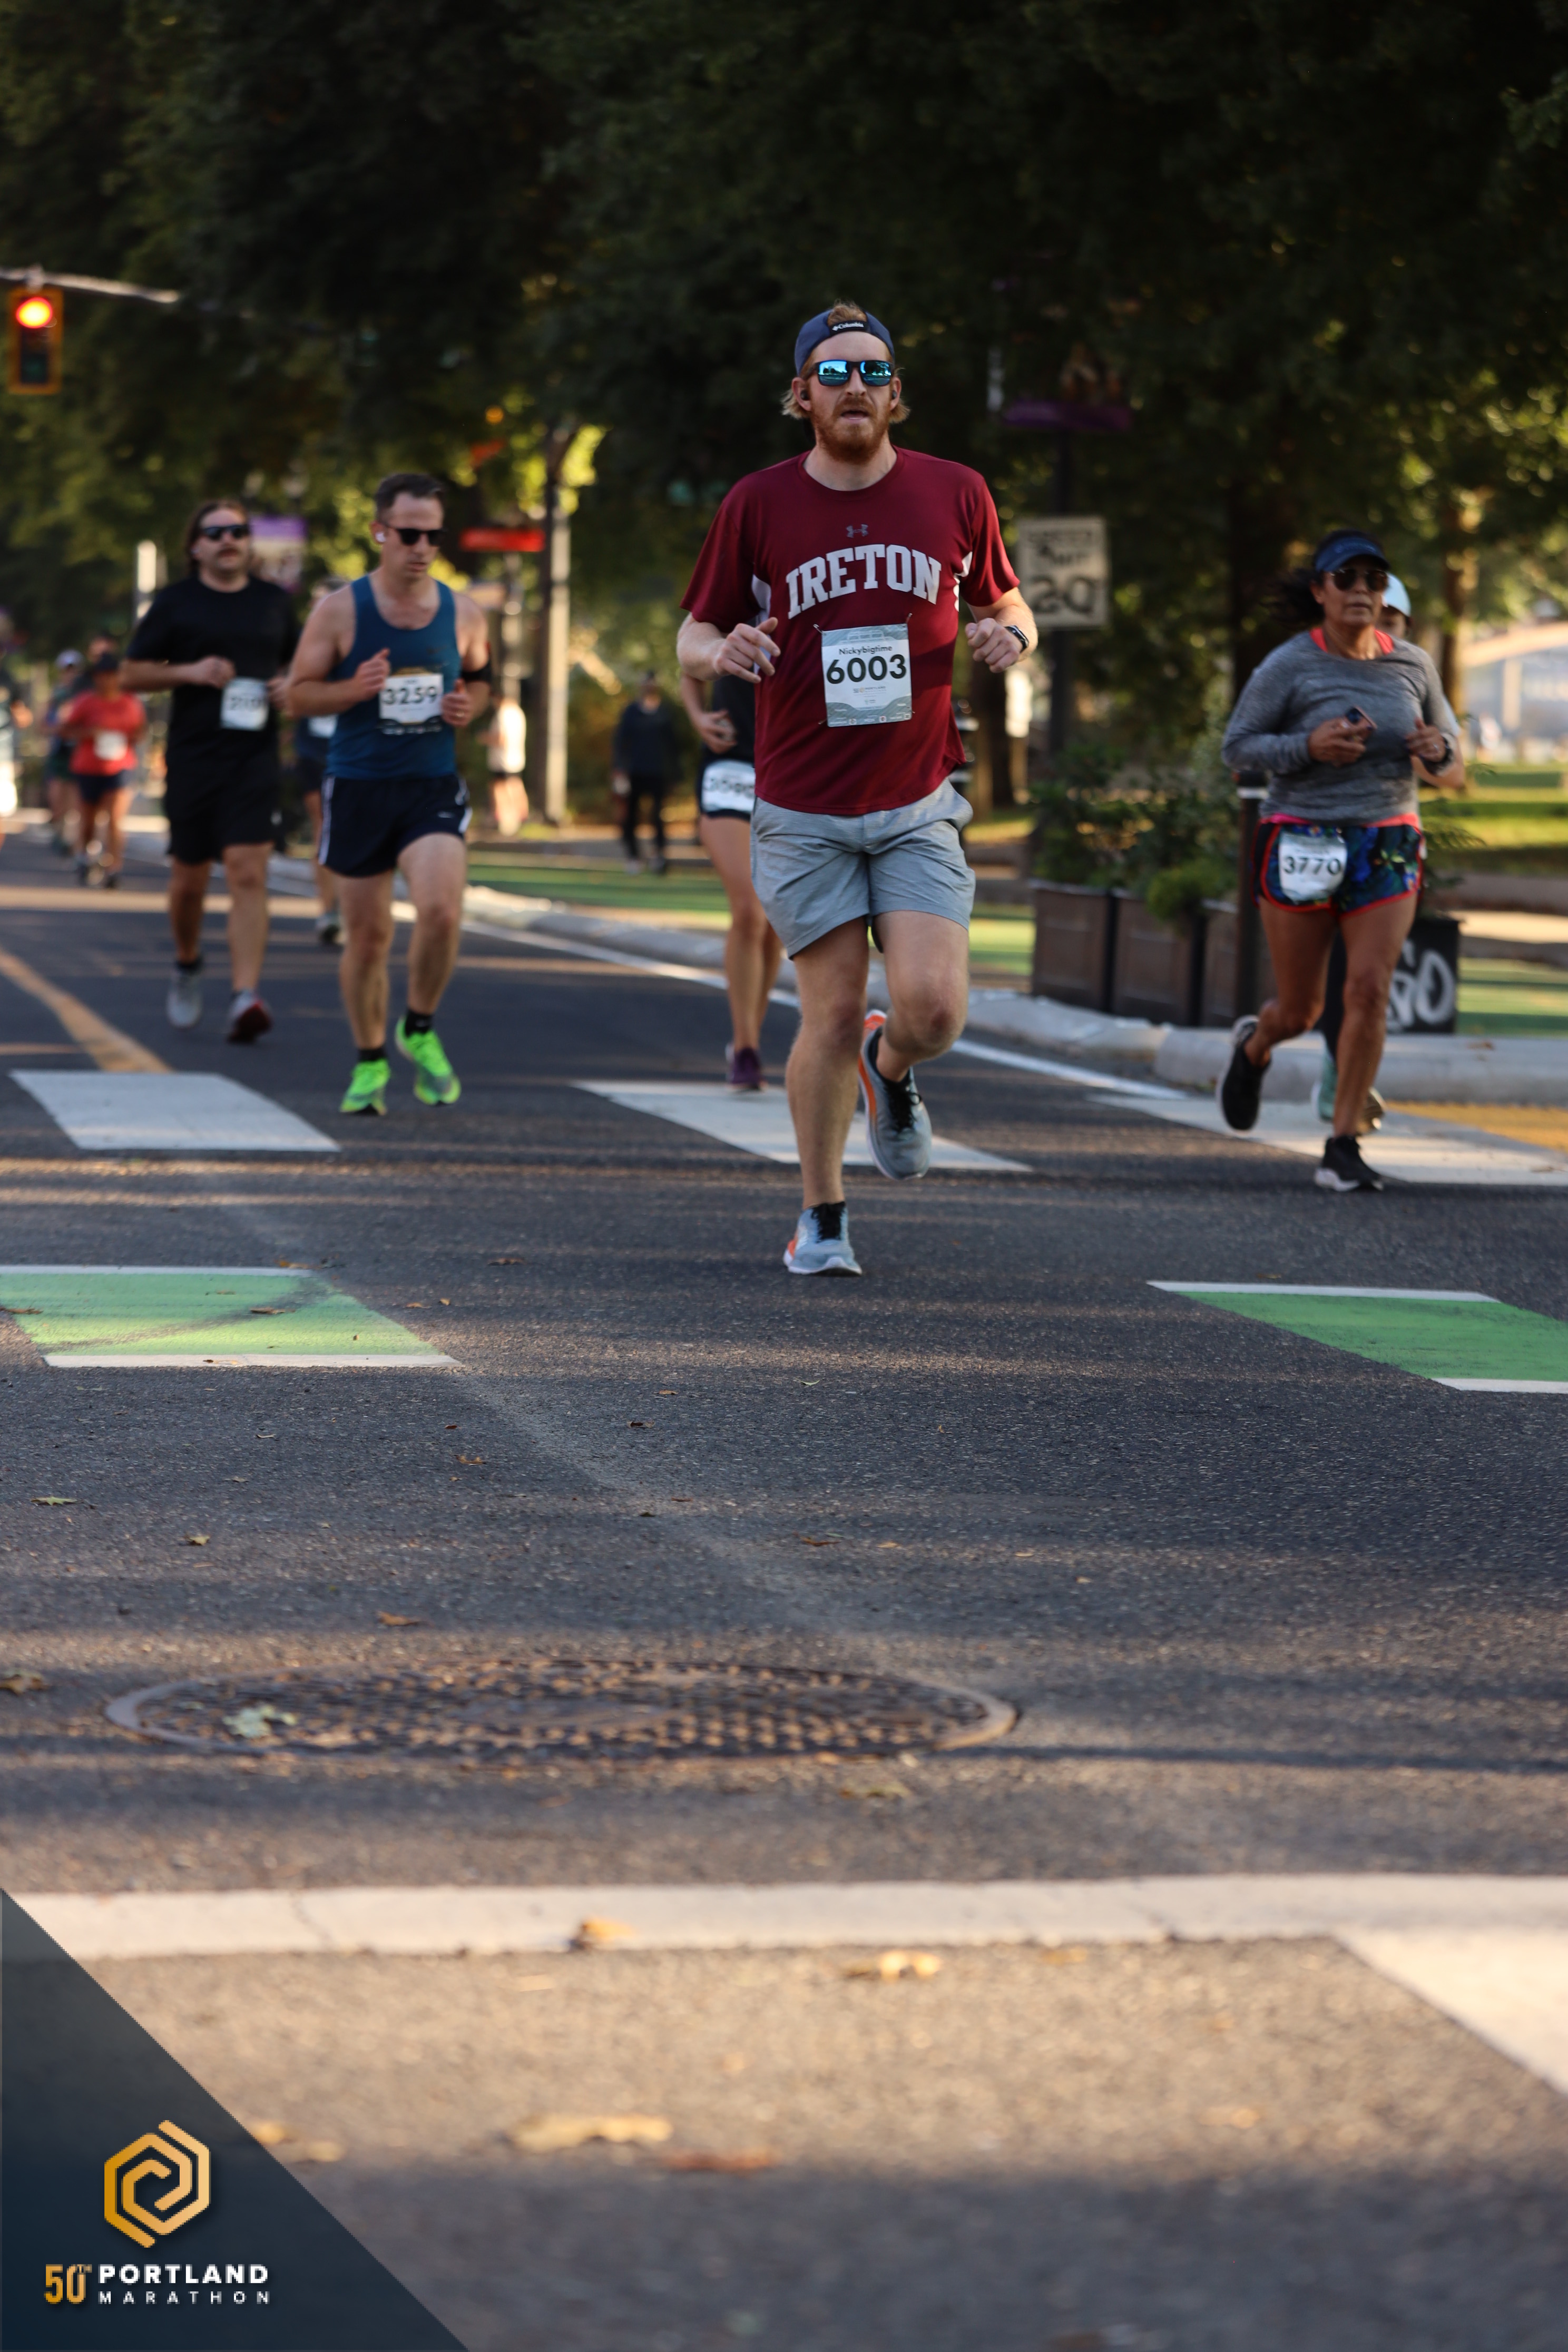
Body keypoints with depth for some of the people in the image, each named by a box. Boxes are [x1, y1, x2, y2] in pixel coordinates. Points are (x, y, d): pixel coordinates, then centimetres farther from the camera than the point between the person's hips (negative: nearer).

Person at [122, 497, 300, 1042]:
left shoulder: (275, 602, 10)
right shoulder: (174, 603, 4)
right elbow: (132, 674, 5)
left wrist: (292, 687, 0)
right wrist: (189, 672, -12)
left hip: (254, 757, 0)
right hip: (191, 757, 0)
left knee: (248, 873, -13)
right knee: (189, 878, 9)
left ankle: (245, 997, -20)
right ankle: (187, 966, 38)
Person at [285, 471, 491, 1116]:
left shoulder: (463, 614, 3)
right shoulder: (339, 610, -4)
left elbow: (480, 679, 20)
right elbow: (299, 694, 1)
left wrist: (468, 707, -2)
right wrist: (355, 689, -17)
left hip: (434, 787, 1)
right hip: (358, 787, -1)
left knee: (441, 910, -21)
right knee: (367, 935, 5)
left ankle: (419, 1030, 4)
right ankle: (370, 1063, 24)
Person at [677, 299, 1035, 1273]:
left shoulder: (955, 495, 4)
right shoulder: (758, 505, 0)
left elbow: (1007, 605, 17)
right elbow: (693, 639, 6)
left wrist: (1010, 635, -7)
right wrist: (724, 651, -17)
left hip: (918, 804, 1)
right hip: (803, 809, -1)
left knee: (934, 1007, -13)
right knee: (834, 1015, -2)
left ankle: (891, 1071, 25)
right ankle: (822, 1217, 17)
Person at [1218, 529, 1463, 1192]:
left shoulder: (1412, 664, 3)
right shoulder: (1288, 666, -8)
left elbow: (1448, 760, 13)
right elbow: (1237, 746, -6)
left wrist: (1438, 751, -12)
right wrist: (1309, 747, -22)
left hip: (1386, 848, 2)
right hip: (1301, 847, -2)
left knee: (1370, 990, -12)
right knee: (1301, 1009, 6)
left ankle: (1342, 1151, -5)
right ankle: (1256, 1045, 44)